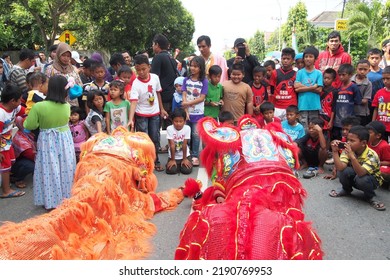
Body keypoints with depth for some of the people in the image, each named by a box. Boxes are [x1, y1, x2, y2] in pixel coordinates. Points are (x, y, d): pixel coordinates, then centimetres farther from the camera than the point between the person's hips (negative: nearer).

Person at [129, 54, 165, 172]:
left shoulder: (155, 77, -7)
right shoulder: (136, 84, -19)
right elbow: (133, 103, -27)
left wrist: (161, 109, 12)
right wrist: (131, 119, -38)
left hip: (155, 113, 4)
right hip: (141, 115, -4)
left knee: (155, 138, 11)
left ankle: (156, 161, 27)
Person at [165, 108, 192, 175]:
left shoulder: (187, 128, -16)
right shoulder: (169, 129, -18)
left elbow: (184, 144, -16)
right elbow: (172, 145, -18)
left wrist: (184, 159, -12)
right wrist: (172, 160, -14)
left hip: (185, 154, 0)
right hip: (173, 155, 0)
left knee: (187, 170, -17)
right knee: (171, 170, -18)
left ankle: (183, 163, 18)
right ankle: (176, 163, 16)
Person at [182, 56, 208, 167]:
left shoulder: (204, 81, -5)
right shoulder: (186, 80, 3)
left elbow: (202, 98, -10)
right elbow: (184, 96, -3)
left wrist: (189, 103, -17)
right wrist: (186, 111, -12)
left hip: (198, 113, -2)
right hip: (187, 112, 2)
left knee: (196, 135, 3)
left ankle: (195, 156, 12)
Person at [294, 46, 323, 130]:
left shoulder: (318, 73, 4)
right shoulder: (300, 72, 4)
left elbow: (319, 90, -3)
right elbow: (296, 88, -6)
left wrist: (303, 86, -6)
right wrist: (312, 87, -7)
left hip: (315, 106, 1)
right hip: (303, 105, 0)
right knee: (304, 129, 1)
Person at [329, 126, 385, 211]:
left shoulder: (372, 156, -30)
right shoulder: (347, 150, -18)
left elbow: (361, 173, -45)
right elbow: (340, 168, -31)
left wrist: (352, 156, -57)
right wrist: (335, 151, -40)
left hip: (372, 180, -4)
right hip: (354, 177, 4)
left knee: (361, 179, -37)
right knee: (343, 171, -27)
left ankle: (369, 196, -3)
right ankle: (346, 190, 6)